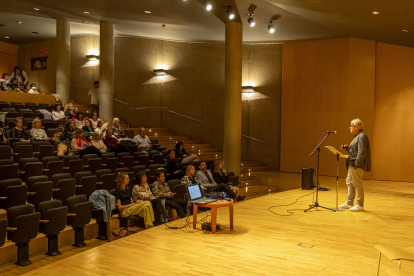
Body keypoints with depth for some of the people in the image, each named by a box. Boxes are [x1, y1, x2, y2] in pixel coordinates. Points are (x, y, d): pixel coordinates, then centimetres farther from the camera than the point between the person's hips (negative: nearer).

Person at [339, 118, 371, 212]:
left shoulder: (362, 137, -16)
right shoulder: (357, 136, 17)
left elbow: (362, 152, -23)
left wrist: (356, 163, -24)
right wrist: (347, 147, 10)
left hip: (358, 166, -11)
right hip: (352, 165, 11)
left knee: (357, 184, -5)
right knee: (349, 182, 17)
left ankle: (360, 205, 4)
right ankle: (349, 203, 26)